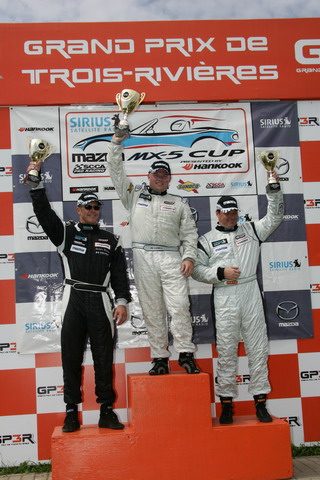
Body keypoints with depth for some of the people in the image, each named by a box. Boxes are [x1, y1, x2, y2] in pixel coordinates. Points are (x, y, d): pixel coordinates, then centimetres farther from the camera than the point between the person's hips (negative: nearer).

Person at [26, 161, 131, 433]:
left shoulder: (111, 241, 15)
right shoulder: (66, 233, 12)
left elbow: (120, 275, 9)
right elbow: (44, 213, -1)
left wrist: (122, 302, -3)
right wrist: (36, 182, -10)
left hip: (100, 303, 1)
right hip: (73, 301, -1)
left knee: (104, 358, 3)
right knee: (71, 357, 2)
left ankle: (106, 411, 11)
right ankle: (72, 411, 10)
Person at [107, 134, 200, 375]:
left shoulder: (179, 203, 16)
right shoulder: (134, 194, 16)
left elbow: (190, 233, 11)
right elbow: (116, 170, 13)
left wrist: (189, 257, -3)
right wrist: (117, 142, 6)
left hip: (171, 259, 0)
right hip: (143, 258, 0)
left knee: (179, 306, -9)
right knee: (152, 311, 2)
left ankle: (186, 354, -3)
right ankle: (160, 358, 8)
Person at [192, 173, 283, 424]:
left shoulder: (250, 229, 13)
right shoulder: (207, 240, 8)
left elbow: (275, 217, 5)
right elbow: (197, 269, 3)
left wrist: (273, 188, -5)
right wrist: (221, 272, -11)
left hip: (251, 293, 2)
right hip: (224, 297, -2)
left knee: (258, 349, 3)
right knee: (226, 352, 2)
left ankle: (261, 403, 11)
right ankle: (226, 403, 11)